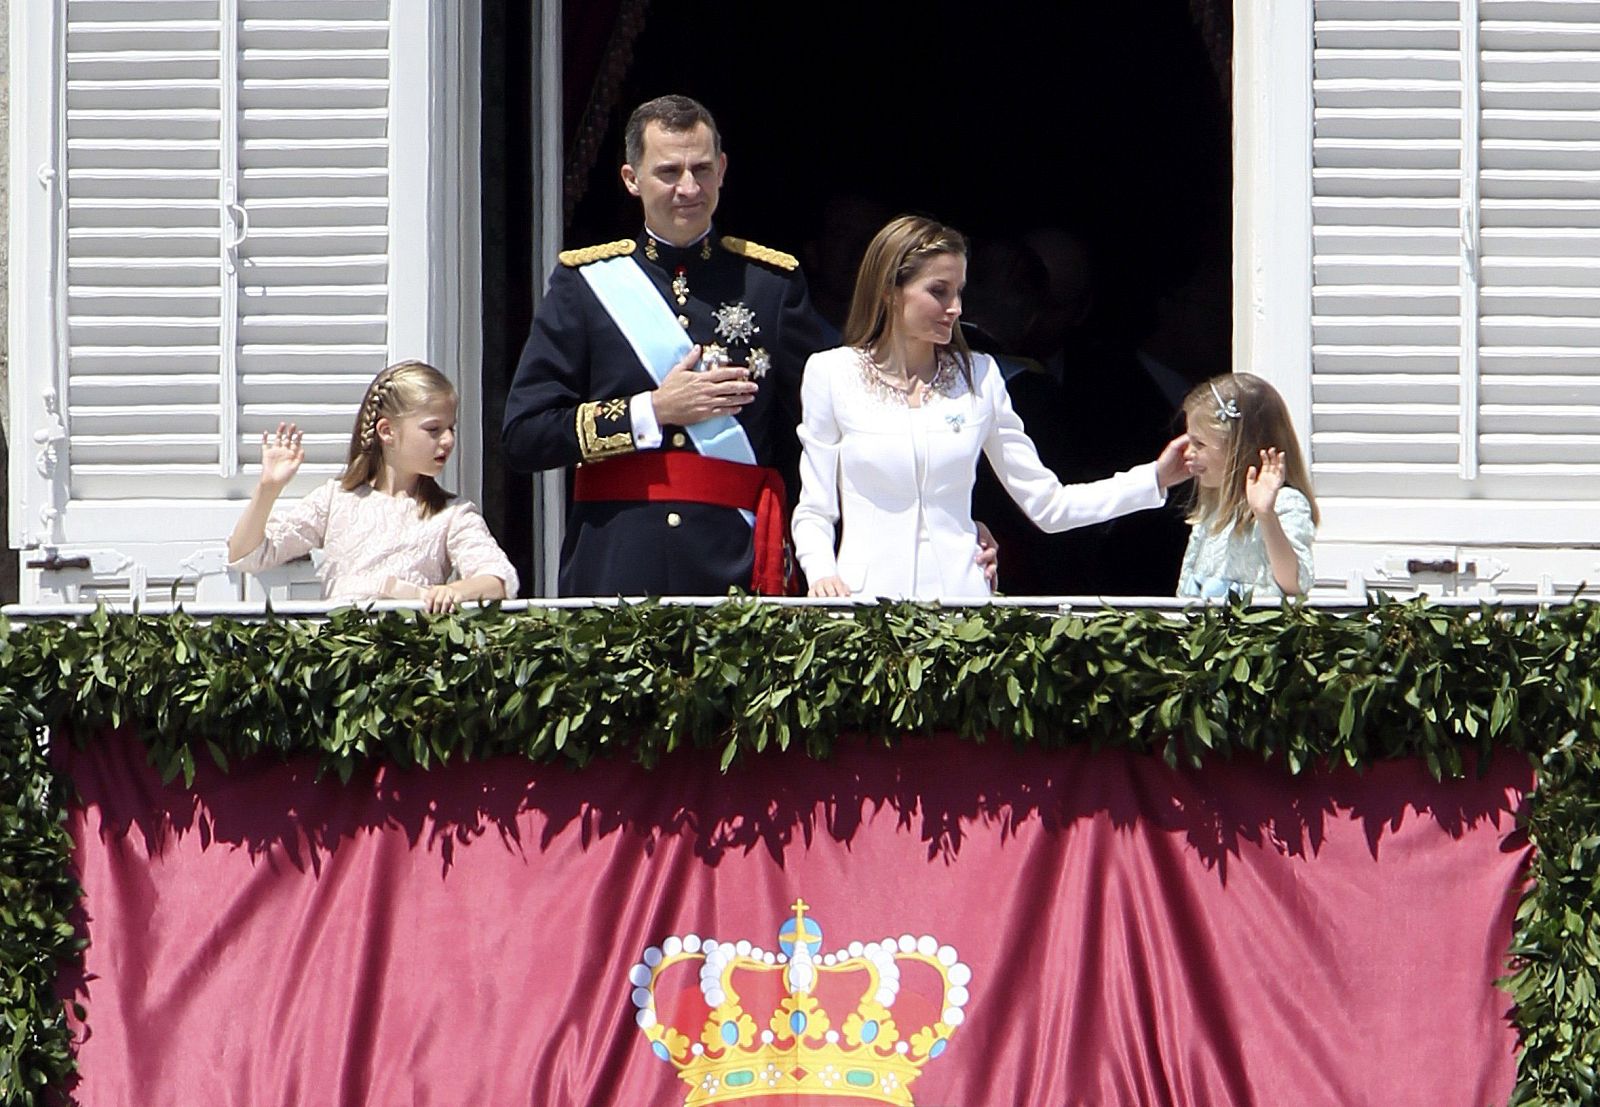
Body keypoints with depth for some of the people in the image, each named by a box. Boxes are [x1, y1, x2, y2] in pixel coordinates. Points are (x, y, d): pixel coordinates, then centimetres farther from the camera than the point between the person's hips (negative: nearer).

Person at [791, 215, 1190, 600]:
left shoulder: (978, 376, 11)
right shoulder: (832, 374, 5)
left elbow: (1047, 505, 12)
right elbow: (815, 511, 7)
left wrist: (1154, 480, 3)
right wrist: (822, 573, -13)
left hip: (959, 595, 2)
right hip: (868, 597, -2)